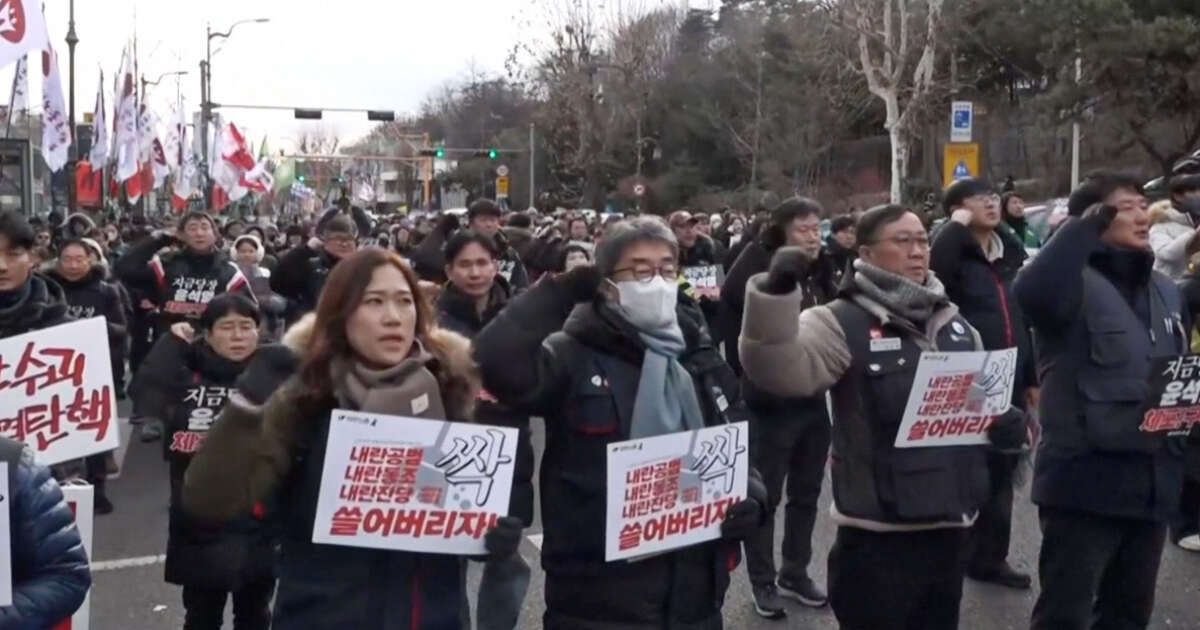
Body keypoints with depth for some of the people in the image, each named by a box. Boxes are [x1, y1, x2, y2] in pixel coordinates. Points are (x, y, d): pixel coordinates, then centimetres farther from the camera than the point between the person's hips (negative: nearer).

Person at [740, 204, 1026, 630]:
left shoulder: (954, 323, 12)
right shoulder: (842, 323, -11)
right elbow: (778, 369, -29)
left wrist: (1005, 424, 0)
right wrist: (777, 292, -43)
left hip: (949, 526, 7)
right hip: (879, 534, -6)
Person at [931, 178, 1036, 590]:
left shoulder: (1012, 254, 13)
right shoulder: (955, 253, -6)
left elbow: (1023, 319, 17)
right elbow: (934, 271, -32)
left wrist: (1032, 377, 18)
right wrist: (957, 225, -21)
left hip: (1010, 381, 7)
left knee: (1002, 470, 14)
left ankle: (990, 557, 27)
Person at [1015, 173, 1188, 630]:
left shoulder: (1166, 291, 14)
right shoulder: (1075, 283, -10)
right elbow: (1031, 293, -34)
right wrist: (1087, 226, -26)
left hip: (1153, 482, 7)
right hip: (1086, 480, -7)